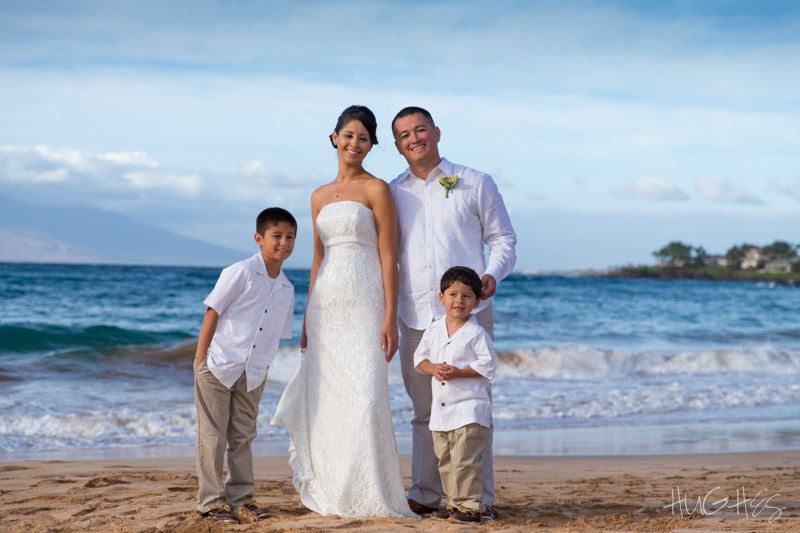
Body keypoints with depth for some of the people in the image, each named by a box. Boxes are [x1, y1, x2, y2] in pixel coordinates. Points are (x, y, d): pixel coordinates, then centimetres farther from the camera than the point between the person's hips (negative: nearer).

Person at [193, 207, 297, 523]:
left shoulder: (286, 289, 6)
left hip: (253, 374, 6)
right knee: (213, 437, 1)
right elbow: (212, 312, -10)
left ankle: (241, 495, 23)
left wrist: (261, 368, 10)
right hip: (218, 367, -5)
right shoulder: (240, 273, -12)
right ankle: (211, 500, 7)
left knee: (243, 436, 14)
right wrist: (200, 359, -10)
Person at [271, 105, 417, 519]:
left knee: (365, 397, -14)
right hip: (325, 307, 6)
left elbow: (388, 258, -5)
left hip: (364, 305, -6)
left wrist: (390, 318, -13)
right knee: (326, 400, 4)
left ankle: (369, 496, -6)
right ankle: (330, 494, 13)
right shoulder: (320, 196, 17)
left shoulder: (376, 189, 0)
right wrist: (308, 318, 16)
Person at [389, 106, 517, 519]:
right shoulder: (392, 193, 12)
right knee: (424, 409, 8)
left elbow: (503, 237, 8)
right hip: (416, 315, 3)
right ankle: (424, 495, 18)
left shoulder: (475, 184, 6)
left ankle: (479, 498, 5)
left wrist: (493, 274, -12)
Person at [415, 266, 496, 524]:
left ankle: (470, 505, -3)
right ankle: (454, 503, 21)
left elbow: (487, 366, -10)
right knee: (445, 460, 11)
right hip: (440, 406, 6)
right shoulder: (433, 330, 8)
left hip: (469, 407, -6)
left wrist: (458, 372, -19)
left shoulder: (476, 333, -8)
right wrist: (433, 368, -8)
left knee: (465, 459, -9)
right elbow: (420, 357, 13)